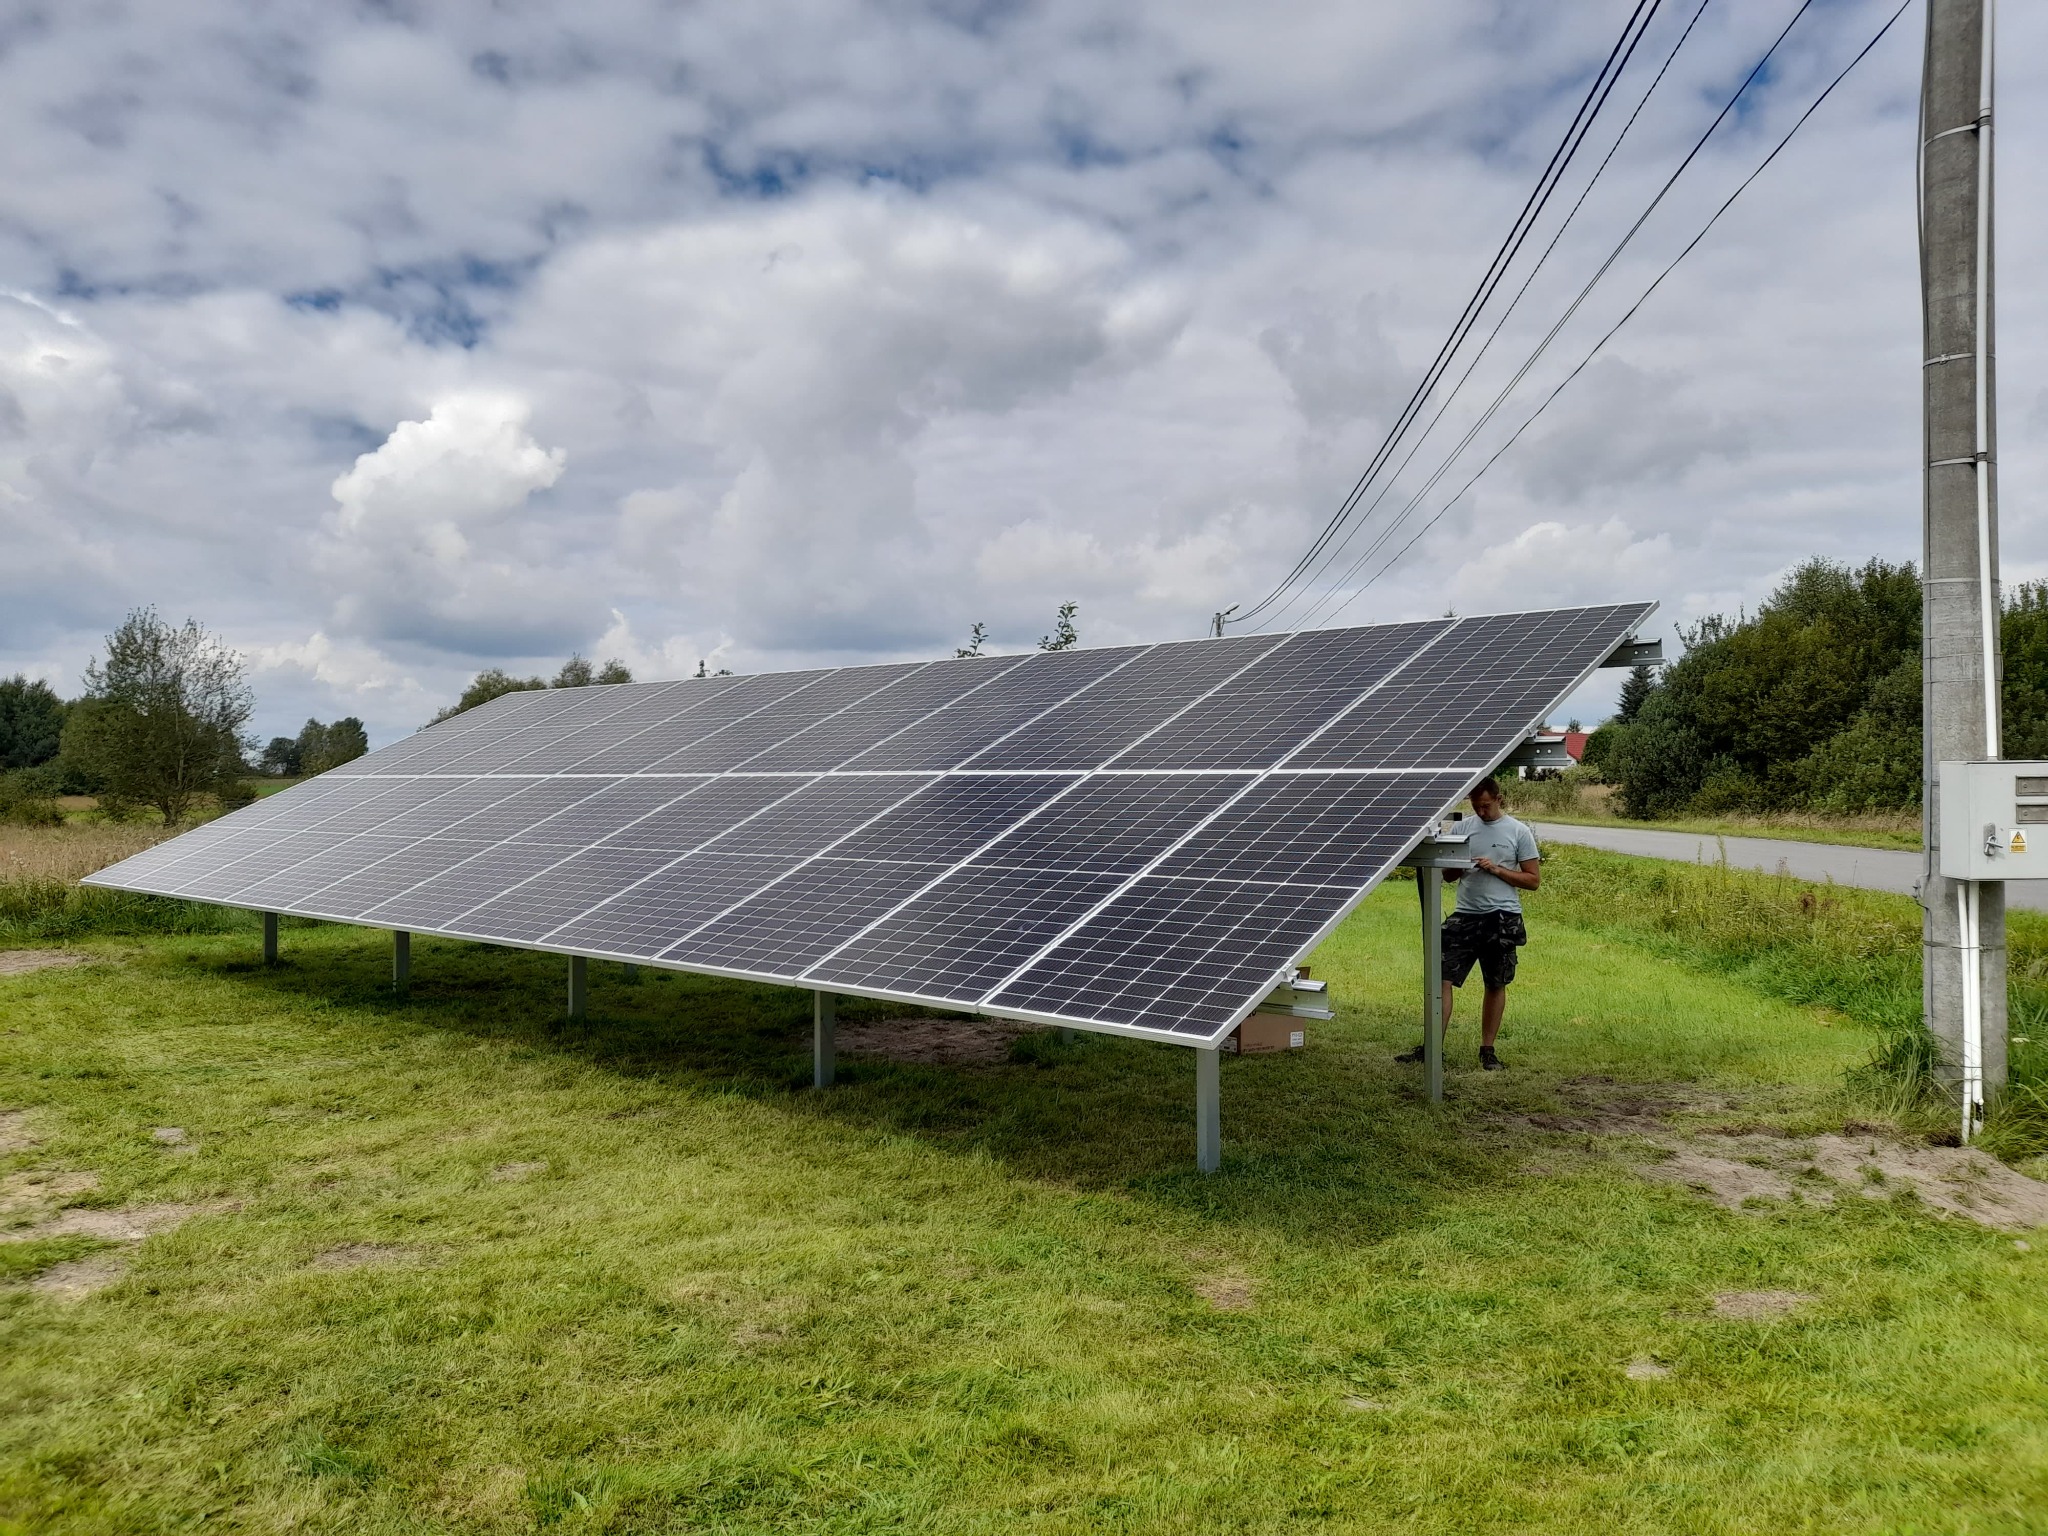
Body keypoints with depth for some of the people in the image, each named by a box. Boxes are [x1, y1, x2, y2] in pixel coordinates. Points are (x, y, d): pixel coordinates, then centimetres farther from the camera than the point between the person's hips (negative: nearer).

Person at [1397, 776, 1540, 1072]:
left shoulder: (1519, 832, 0)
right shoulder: (1463, 828, 9)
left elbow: (1533, 880, -1)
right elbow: (1447, 875, 15)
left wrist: (1497, 869, -13)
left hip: (1502, 917, -2)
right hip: (1465, 916, 2)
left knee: (1495, 986, 8)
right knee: (1443, 979, -6)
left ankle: (1487, 1050, 19)